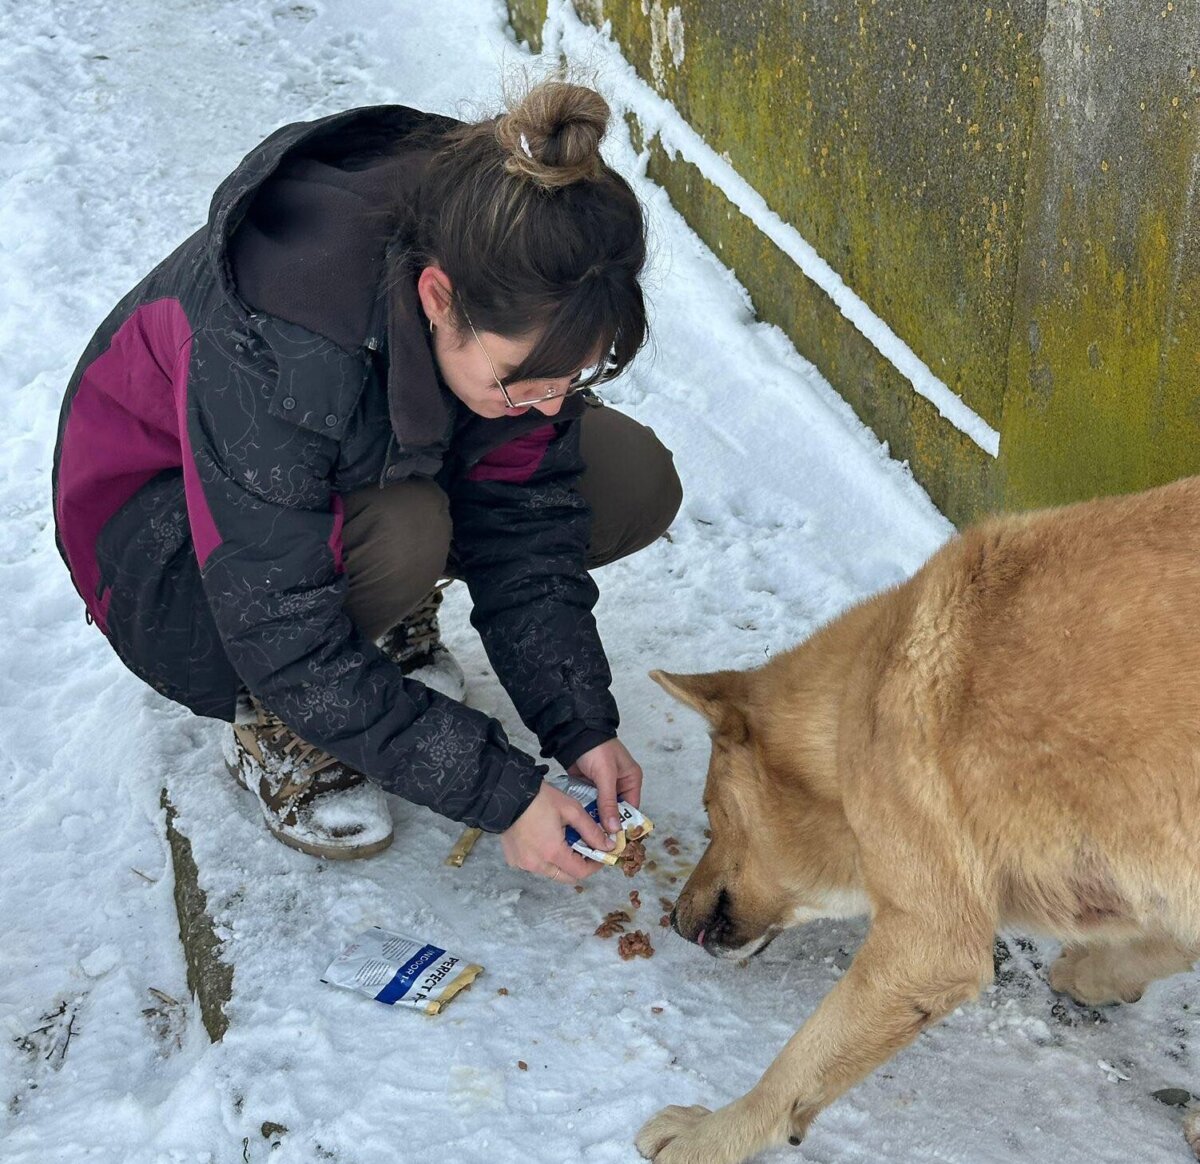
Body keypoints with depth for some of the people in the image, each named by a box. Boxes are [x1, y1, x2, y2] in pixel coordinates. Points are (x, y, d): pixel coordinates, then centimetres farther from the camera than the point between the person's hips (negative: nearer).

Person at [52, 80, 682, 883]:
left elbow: (526, 517, -13)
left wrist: (581, 726, -20)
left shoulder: (517, 307, -24)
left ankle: (395, 614, 7)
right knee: (398, 538, -38)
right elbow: (287, 645, -34)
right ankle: (273, 728, -9)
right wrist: (501, 793, -32)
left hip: (381, 475, 6)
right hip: (166, 530, -5)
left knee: (637, 483, -12)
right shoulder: (269, 349, -41)